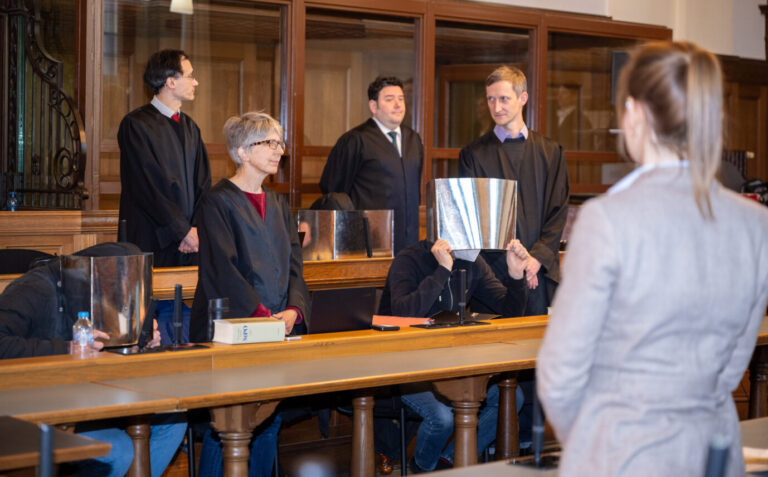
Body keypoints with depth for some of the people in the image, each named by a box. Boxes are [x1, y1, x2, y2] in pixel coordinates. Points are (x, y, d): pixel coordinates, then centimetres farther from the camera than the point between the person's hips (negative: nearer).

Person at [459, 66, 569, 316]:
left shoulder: (551, 152, 11)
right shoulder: (473, 155, 5)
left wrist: (538, 257, -8)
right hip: (494, 273, -1)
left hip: (541, 271, 2)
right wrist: (510, 263, -10)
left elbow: (559, 210, 7)